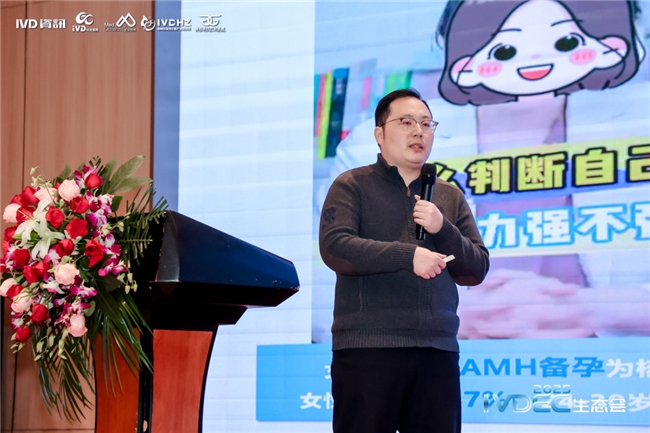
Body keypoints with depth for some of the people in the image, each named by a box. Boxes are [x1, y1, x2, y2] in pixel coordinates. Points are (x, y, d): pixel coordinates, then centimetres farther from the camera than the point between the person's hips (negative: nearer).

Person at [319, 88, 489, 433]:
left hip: (438, 350, 4)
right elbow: (334, 247, -11)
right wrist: (408, 255, -17)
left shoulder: (450, 197, 19)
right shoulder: (352, 186, 6)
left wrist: (443, 230, -4)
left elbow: (476, 271, 13)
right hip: (367, 348, -4)